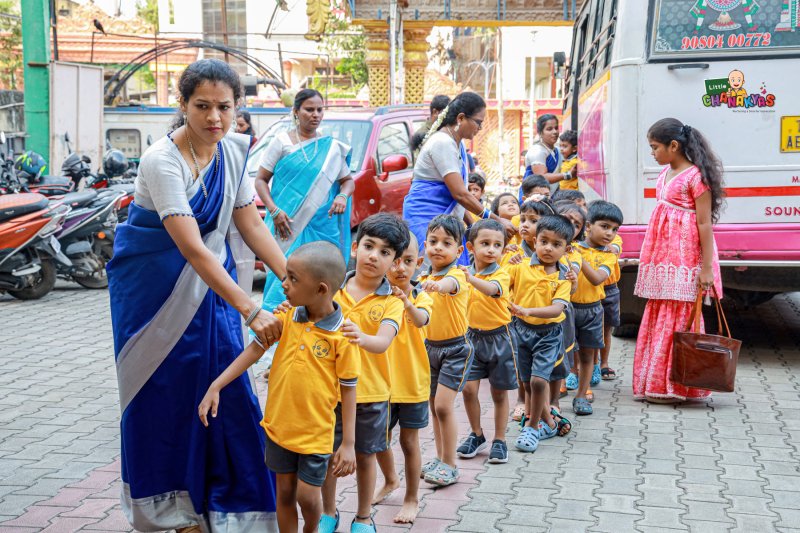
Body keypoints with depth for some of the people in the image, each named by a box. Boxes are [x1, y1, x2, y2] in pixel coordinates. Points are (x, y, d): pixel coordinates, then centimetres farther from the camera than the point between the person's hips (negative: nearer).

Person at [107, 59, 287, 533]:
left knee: (226, 384, 1)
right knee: (164, 392, 4)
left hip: (210, 281, 5)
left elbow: (252, 227, 1)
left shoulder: (233, 150, -4)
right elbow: (191, 248, -31)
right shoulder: (163, 161, -24)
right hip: (157, 285, -5)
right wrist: (251, 311, -36)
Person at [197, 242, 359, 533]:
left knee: (307, 495, 4)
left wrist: (348, 443, -10)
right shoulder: (287, 317, -5)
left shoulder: (342, 334, -17)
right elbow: (254, 350, 2)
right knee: (285, 491, 14)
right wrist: (215, 387, -3)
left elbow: (348, 389, -12)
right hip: (279, 424, 4)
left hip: (315, 432, -4)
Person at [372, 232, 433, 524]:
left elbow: (421, 319, -32)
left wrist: (407, 304, -53)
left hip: (412, 382, -3)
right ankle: (390, 481, 43)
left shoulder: (420, 297, -11)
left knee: (409, 440, 6)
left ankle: (412, 498, 23)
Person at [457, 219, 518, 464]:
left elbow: (491, 289, -40)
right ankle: (476, 435, 17)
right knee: (469, 388, -2)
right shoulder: (465, 271, 0)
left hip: (498, 337, -3)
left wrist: (471, 278, -55)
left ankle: (499, 440, 19)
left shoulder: (501, 274, -15)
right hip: (473, 335, 4)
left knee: (499, 392, 6)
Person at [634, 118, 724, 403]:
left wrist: (706, 268, -17)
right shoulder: (666, 173, 13)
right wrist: (649, 257, 16)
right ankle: (656, 382, 21)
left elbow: (705, 224, -15)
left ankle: (674, 386, 6)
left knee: (677, 316, -3)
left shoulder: (695, 176, -13)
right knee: (657, 316, 11)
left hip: (684, 258, -9)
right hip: (662, 256, 9)